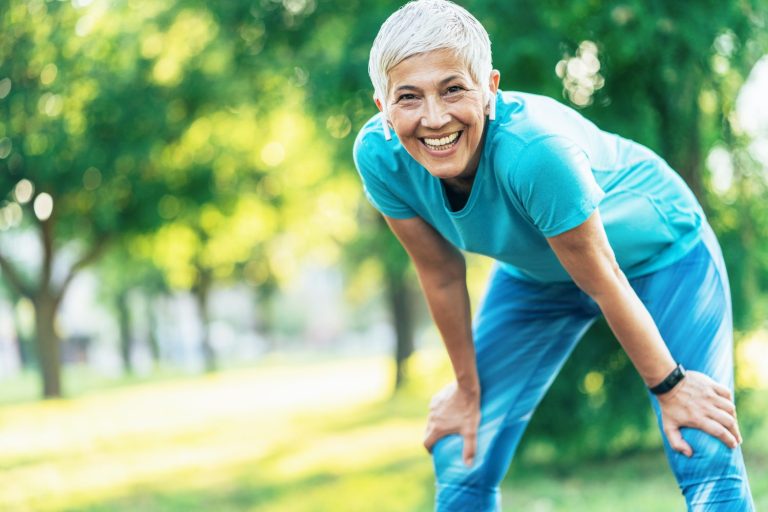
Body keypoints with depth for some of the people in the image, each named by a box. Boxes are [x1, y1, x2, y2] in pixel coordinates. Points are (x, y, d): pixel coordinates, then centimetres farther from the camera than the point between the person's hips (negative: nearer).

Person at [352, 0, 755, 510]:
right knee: (460, 462, 0)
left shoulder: (535, 148, -41)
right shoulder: (379, 156, -27)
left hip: (659, 254, -4)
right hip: (536, 273, 5)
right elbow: (442, 275, -11)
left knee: (707, 459, -16)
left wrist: (668, 383, -14)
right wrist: (468, 388, -1)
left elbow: (602, 280, -28)